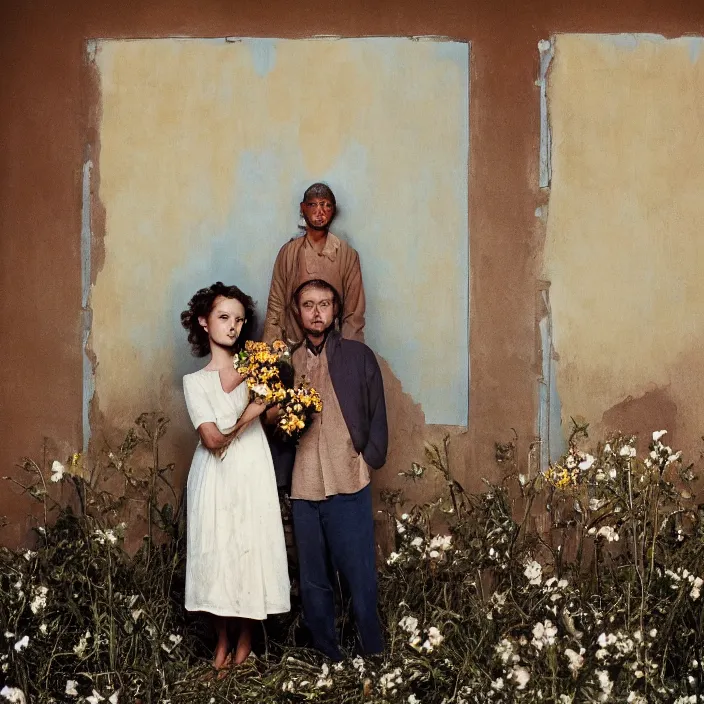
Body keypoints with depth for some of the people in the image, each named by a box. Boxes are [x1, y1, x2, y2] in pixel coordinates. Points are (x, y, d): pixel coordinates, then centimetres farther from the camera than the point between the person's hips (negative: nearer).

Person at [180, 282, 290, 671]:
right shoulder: (195, 381, 1)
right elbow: (214, 440, -11)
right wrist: (252, 408, -13)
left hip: (252, 477, 1)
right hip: (215, 479, -1)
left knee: (251, 551, 1)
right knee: (216, 553, 2)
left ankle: (245, 637, 18)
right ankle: (221, 641, 18)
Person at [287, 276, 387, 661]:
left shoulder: (358, 355, 6)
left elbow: (377, 415, 6)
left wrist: (368, 459, -2)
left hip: (349, 485, -3)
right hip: (302, 487, 3)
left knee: (360, 575, -4)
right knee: (312, 580, 8)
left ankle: (372, 655, 7)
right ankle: (327, 656, 18)